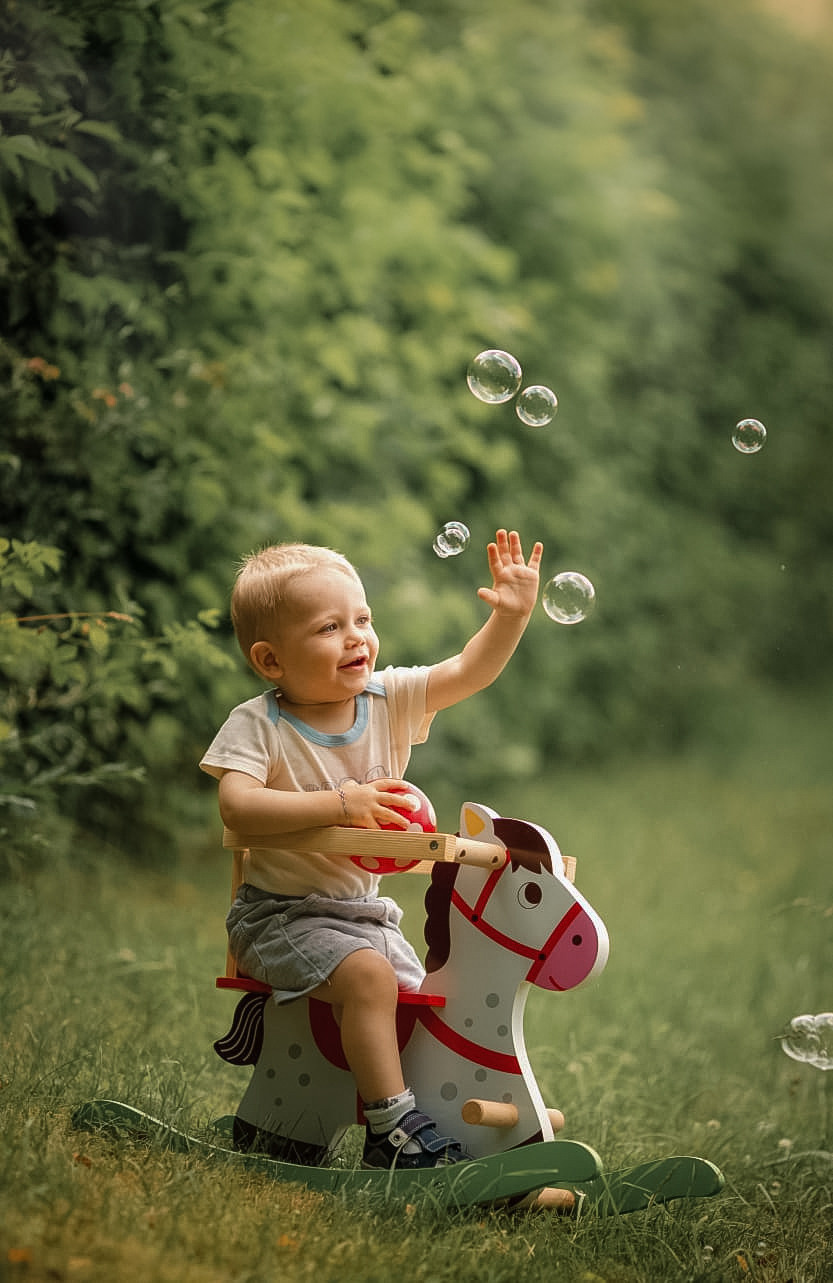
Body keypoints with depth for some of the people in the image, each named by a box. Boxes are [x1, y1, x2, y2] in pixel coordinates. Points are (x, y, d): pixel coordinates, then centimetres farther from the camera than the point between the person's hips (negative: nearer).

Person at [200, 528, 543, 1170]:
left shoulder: (389, 701, 1)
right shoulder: (257, 725, -14)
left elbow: (468, 671, -7)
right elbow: (237, 806, -28)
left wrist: (512, 616, -24)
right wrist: (339, 804, -33)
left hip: (365, 911, 7)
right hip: (282, 915, -7)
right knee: (368, 976, -29)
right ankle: (394, 1129, -25)